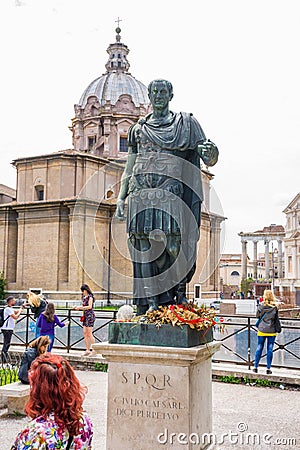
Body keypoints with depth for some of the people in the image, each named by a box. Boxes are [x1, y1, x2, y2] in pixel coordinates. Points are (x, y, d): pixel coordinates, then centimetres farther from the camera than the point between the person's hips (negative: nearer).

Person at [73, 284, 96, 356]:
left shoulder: (90, 297, -9)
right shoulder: (84, 297, 15)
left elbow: (90, 306, -17)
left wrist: (80, 307, -15)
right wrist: (78, 308, 5)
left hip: (90, 315, -8)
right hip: (85, 316, 8)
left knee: (89, 333, -8)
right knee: (85, 333, 6)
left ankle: (94, 350, -3)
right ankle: (87, 350, 11)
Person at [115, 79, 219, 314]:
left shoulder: (186, 123, 12)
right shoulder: (138, 128, 20)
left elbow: (209, 160, 6)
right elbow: (129, 168, 21)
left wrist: (211, 150, -18)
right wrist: (121, 198, 12)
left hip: (172, 191, -2)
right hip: (142, 193, 3)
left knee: (173, 243, -13)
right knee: (146, 245, -4)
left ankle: (179, 293, 5)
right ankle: (153, 301, 0)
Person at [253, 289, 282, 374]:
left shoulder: (261, 305, -8)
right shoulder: (275, 307, -7)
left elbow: (257, 315, 5)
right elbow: (277, 319, 0)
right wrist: (278, 328, 13)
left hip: (262, 330, 0)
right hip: (272, 331, 0)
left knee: (259, 348, 10)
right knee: (270, 349, 7)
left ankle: (255, 367, 15)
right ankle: (268, 368, 10)